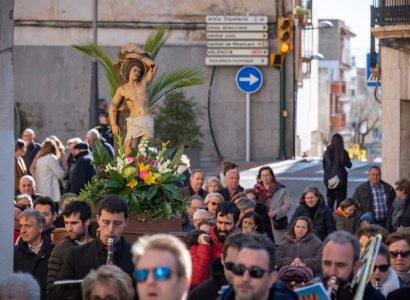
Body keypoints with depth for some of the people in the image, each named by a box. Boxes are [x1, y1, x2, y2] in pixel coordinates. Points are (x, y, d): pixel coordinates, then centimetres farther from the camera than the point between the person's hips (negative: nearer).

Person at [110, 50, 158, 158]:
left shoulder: (144, 84, 14)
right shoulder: (122, 89, 9)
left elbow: (154, 66, 15)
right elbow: (113, 106, 16)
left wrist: (137, 56, 14)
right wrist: (114, 125, 6)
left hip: (148, 122, 2)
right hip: (134, 123, -2)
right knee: (128, 153, -14)